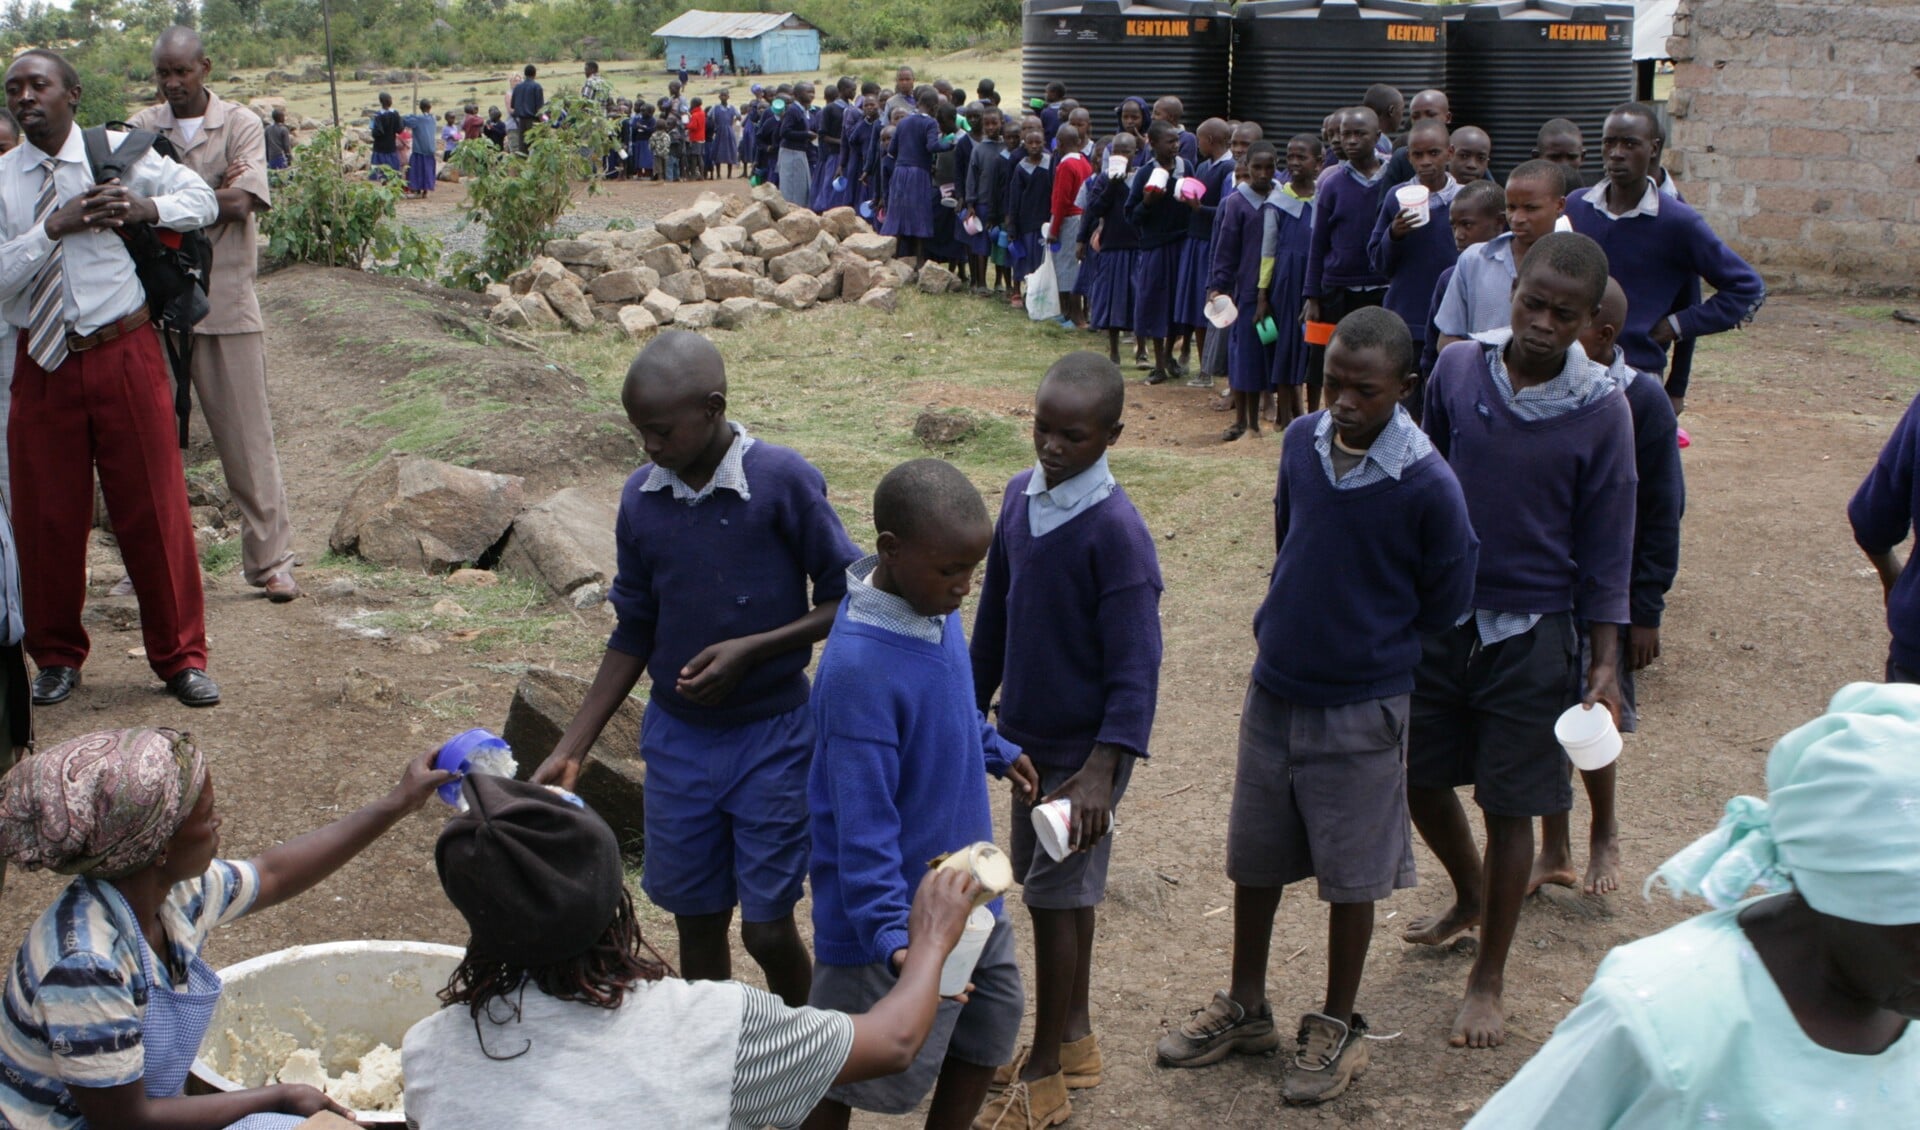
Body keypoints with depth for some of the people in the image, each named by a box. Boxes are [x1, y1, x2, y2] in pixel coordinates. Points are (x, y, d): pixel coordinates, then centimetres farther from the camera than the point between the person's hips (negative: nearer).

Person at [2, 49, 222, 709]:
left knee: (154, 507, 3)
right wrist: (55, 226, -18)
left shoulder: (120, 153, 1)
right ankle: (57, 656, 29)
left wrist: (146, 208, -15)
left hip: (125, 356, -1)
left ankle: (180, 656, 16)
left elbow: (202, 199, 4)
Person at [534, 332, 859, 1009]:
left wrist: (750, 649, -21)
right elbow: (634, 635, 7)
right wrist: (571, 751, 3)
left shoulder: (783, 481, -15)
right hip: (677, 737, 4)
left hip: (771, 738, -4)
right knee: (696, 922, 12)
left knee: (767, 928, 1)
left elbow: (845, 598, -8)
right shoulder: (641, 500, -2)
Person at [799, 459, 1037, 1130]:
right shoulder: (859, 668, -31)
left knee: (993, 1016, 22)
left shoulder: (933, 608, -5)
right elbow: (863, 820, -29)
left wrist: (995, 751, 29)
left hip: (964, 888, 8)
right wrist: (891, 936, -33)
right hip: (902, 906, -8)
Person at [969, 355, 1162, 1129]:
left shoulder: (1116, 532, -22)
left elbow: (1136, 664, -22)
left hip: (1084, 748, -7)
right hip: (1028, 735, 7)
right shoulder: (1021, 495, -1)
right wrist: (974, 709, 15)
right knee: (1056, 887, 18)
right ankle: (1074, 1038, 35)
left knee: (1057, 896, 2)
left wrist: (1102, 769, -29)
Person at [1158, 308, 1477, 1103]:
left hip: (1362, 707, -5)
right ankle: (1245, 1008, 35)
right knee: (1253, 858, 16)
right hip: (1273, 689, 5)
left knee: (1351, 873, 10)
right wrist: (1294, 626, 10)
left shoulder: (1428, 485, -20)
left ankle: (1338, 1026, 29)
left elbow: (1445, 604, -7)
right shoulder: (1302, 443, -5)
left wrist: (1367, 644, 1)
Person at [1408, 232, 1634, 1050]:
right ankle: (1470, 896, 46)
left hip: (1531, 631, -3)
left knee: (1509, 805, 5)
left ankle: (1489, 979, 23)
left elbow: (1605, 548, -6)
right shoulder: (1458, 368, -6)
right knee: (1420, 779, 15)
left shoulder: (1601, 411, -12)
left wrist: (1604, 662, -7)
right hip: (1439, 613, 3)